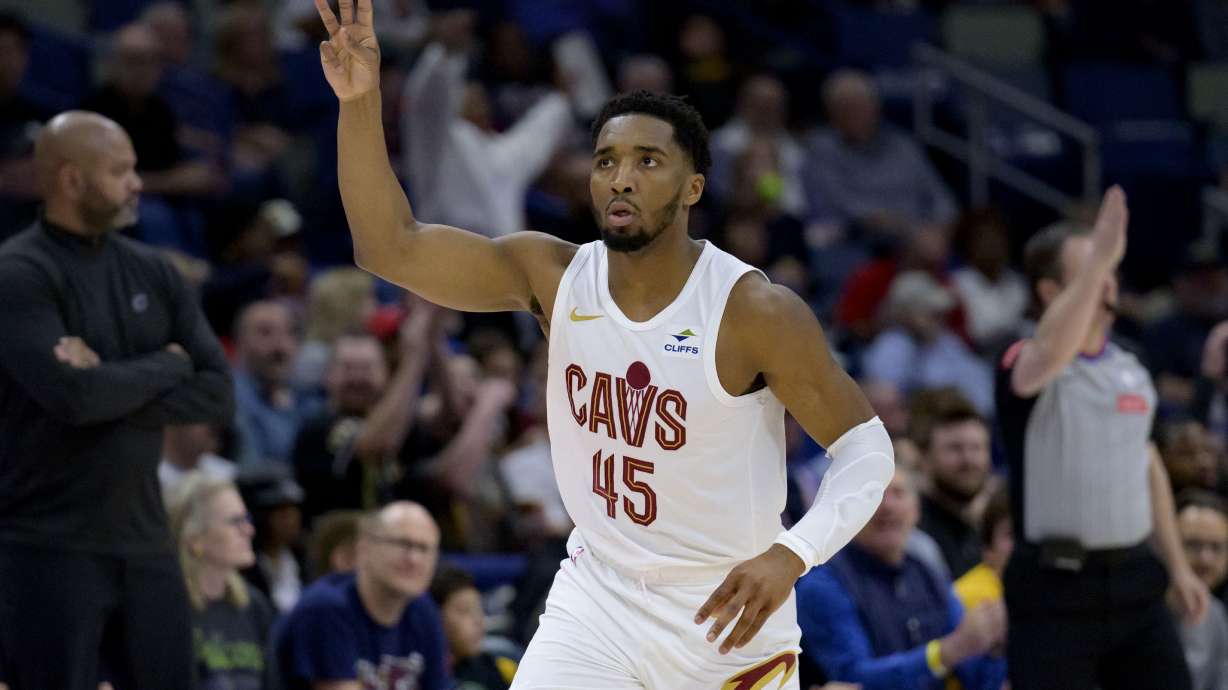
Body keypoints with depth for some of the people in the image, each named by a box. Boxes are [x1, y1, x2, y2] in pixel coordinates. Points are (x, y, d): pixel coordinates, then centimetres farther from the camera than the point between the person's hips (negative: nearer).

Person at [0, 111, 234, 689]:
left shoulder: (152, 273, 11)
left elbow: (218, 395, 3)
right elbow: (74, 395, -23)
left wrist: (115, 388, -12)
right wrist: (166, 366, -6)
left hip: (142, 540, 6)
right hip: (48, 548, -6)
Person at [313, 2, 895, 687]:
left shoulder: (755, 311, -17)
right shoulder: (555, 277, -5)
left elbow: (865, 445, -12)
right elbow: (391, 246, -10)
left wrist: (792, 555, -29)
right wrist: (361, 103, -23)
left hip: (728, 611, -3)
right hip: (596, 598, 3)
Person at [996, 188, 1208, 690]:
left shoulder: (1132, 370, 13)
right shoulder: (1025, 365, -10)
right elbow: (1053, 351, -36)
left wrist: (1178, 566, 19)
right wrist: (1100, 258, -37)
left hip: (1133, 579, 6)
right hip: (1056, 589, -6)